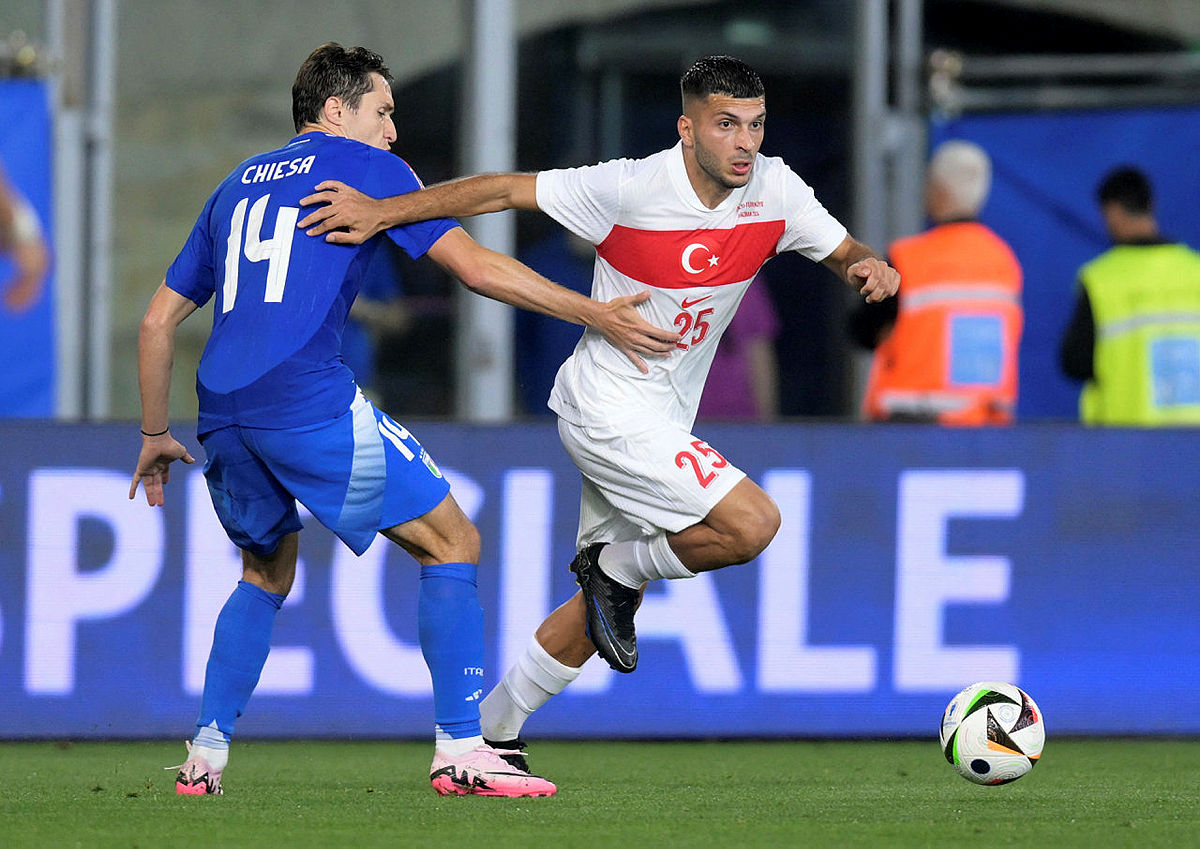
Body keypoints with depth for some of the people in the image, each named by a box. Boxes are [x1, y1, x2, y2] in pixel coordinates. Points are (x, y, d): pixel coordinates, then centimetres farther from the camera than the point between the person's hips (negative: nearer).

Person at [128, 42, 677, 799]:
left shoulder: (237, 185, 25)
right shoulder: (363, 166, 8)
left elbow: (160, 318, 25)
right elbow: (477, 267, 0)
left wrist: (155, 436, 33)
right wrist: (595, 315, 3)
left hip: (222, 415, 7)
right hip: (311, 402, -7)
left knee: (267, 574, 28)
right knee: (452, 543, 3)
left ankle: (206, 757, 18)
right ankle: (460, 750, -6)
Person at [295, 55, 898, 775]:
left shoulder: (774, 189, -5)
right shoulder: (633, 188, -21)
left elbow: (843, 251, 8)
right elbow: (505, 191, -15)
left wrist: (871, 266, -18)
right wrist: (383, 211, -21)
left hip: (662, 425, 7)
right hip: (609, 409, -7)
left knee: (604, 607, 15)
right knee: (753, 523, -22)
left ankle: (493, 730, 29)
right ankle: (618, 570, 3)